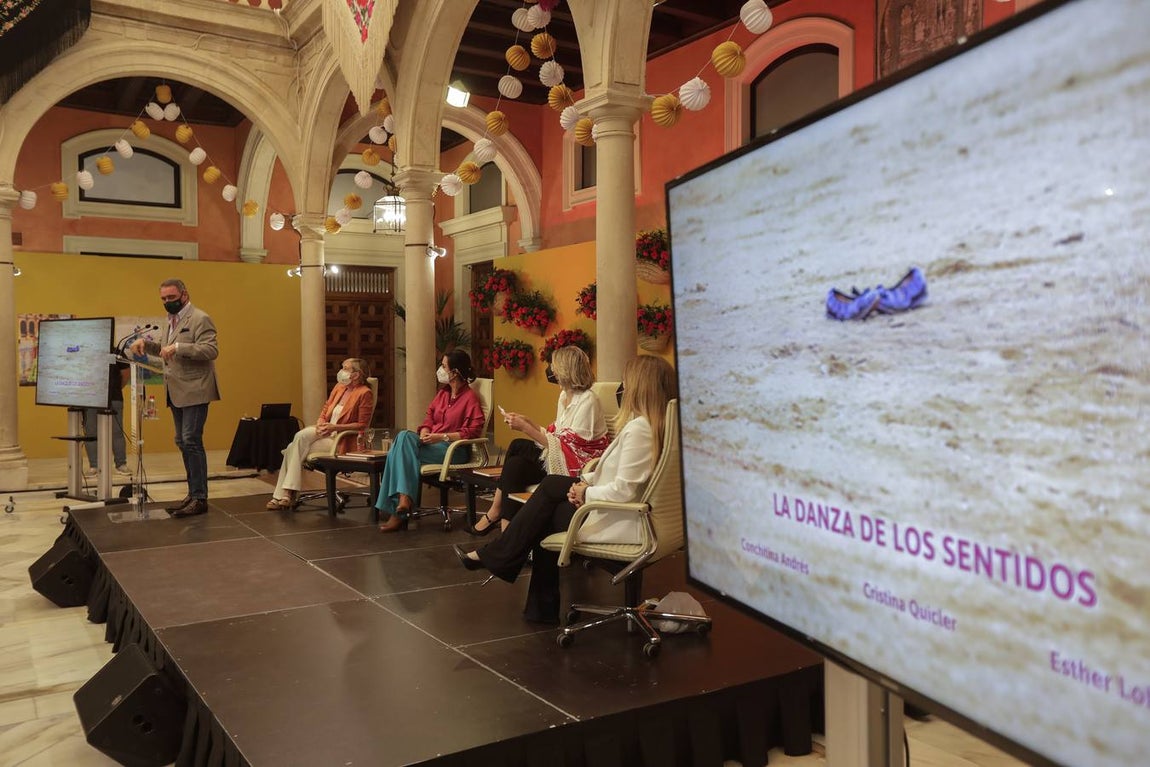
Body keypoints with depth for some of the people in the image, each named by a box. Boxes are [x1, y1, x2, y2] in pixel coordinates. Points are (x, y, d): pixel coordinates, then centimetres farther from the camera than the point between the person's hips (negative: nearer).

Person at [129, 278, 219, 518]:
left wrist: (178, 347, -28)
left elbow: (211, 350, -20)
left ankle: (200, 498, -7)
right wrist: (146, 344, 9)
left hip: (194, 392, -9)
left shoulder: (200, 319, -9)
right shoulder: (171, 321, 18)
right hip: (177, 394, 9)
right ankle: (193, 493, 20)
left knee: (191, 442, -11)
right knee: (182, 443, 12)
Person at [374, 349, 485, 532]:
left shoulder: (470, 398, -4)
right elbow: (429, 419, 18)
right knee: (404, 437, -25)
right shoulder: (442, 393, 19)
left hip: (454, 450, -7)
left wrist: (441, 437, -18)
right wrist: (424, 433, -5)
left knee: (404, 440, -27)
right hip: (432, 444, 7)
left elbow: (473, 432, -13)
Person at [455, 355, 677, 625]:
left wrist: (585, 494, -11)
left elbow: (624, 490, -26)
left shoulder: (638, 428, -22)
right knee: (551, 485, 12)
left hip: (619, 523, -9)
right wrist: (587, 482, 2)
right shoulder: (656, 424, 8)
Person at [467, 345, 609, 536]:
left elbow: (565, 447, -21)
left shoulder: (588, 401, -16)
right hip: (561, 456, 9)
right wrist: (528, 422, 1)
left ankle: (495, 513, -8)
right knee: (516, 455, -10)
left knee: (518, 447, -18)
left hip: (580, 467, -9)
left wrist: (525, 428, -22)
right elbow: (555, 435, 10)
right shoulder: (565, 395, 11)